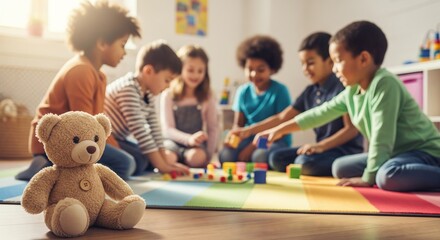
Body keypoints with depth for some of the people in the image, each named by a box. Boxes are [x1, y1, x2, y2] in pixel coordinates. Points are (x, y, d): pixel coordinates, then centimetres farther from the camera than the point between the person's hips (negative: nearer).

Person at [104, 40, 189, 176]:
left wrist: (166, 162, -3)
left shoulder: (148, 93, 5)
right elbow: (139, 131, -27)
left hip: (117, 139, 10)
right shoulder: (128, 89, -25)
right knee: (138, 162, -26)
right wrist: (162, 166, -25)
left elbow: (154, 128, 3)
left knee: (151, 160, 6)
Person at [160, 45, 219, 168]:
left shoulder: (207, 96, 3)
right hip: (173, 141, -1)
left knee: (197, 157, -34)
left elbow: (213, 128, 4)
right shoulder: (168, 95, -3)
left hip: (197, 144, 1)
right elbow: (168, 130, -7)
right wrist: (189, 139, -25)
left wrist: (208, 155, -7)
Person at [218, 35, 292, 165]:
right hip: (250, 138, 4)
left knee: (260, 156, -36)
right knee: (225, 155, -25)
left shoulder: (280, 91, -7)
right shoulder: (243, 91, 7)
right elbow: (238, 124, 9)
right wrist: (233, 135, -17)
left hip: (275, 141, -4)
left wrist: (253, 146, -20)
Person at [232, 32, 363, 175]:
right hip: (323, 148, 8)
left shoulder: (343, 88, -12)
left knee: (305, 162, -31)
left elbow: (351, 129, -17)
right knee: (276, 158, -3)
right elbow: (282, 118, 11)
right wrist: (249, 130, 3)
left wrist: (321, 145, -27)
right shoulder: (310, 92, 10)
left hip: (346, 150, -7)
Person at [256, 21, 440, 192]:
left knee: (388, 176, -38)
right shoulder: (351, 92, 3)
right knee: (340, 168, 8)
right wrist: (280, 130, 15)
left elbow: (381, 137, -26)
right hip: (395, 153, 9)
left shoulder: (385, 84, -24)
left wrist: (368, 177, -20)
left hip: (425, 152, -9)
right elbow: (320, 113, 12)